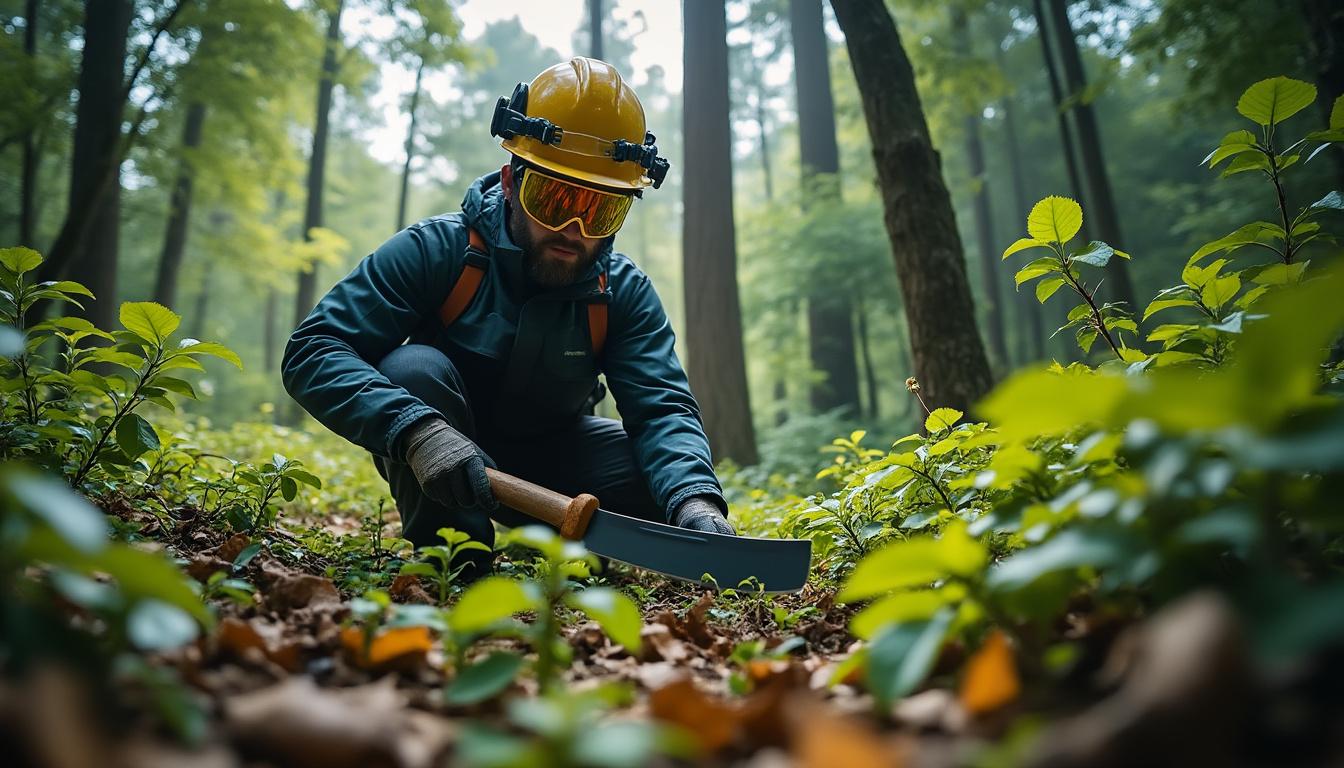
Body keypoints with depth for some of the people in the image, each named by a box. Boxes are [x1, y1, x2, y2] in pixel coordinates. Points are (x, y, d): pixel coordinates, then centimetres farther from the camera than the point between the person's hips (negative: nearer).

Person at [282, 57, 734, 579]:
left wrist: (697, 501, -44)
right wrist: (416, 428, -46)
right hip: (434, 462, -2)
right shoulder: (436, 251, -21)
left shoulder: (626, 293, -12)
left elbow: (663, 407, -22)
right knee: (414, 368, -32)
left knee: (667, 476, -21)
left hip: (548, 462, 3)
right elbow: (311, 351, -28)